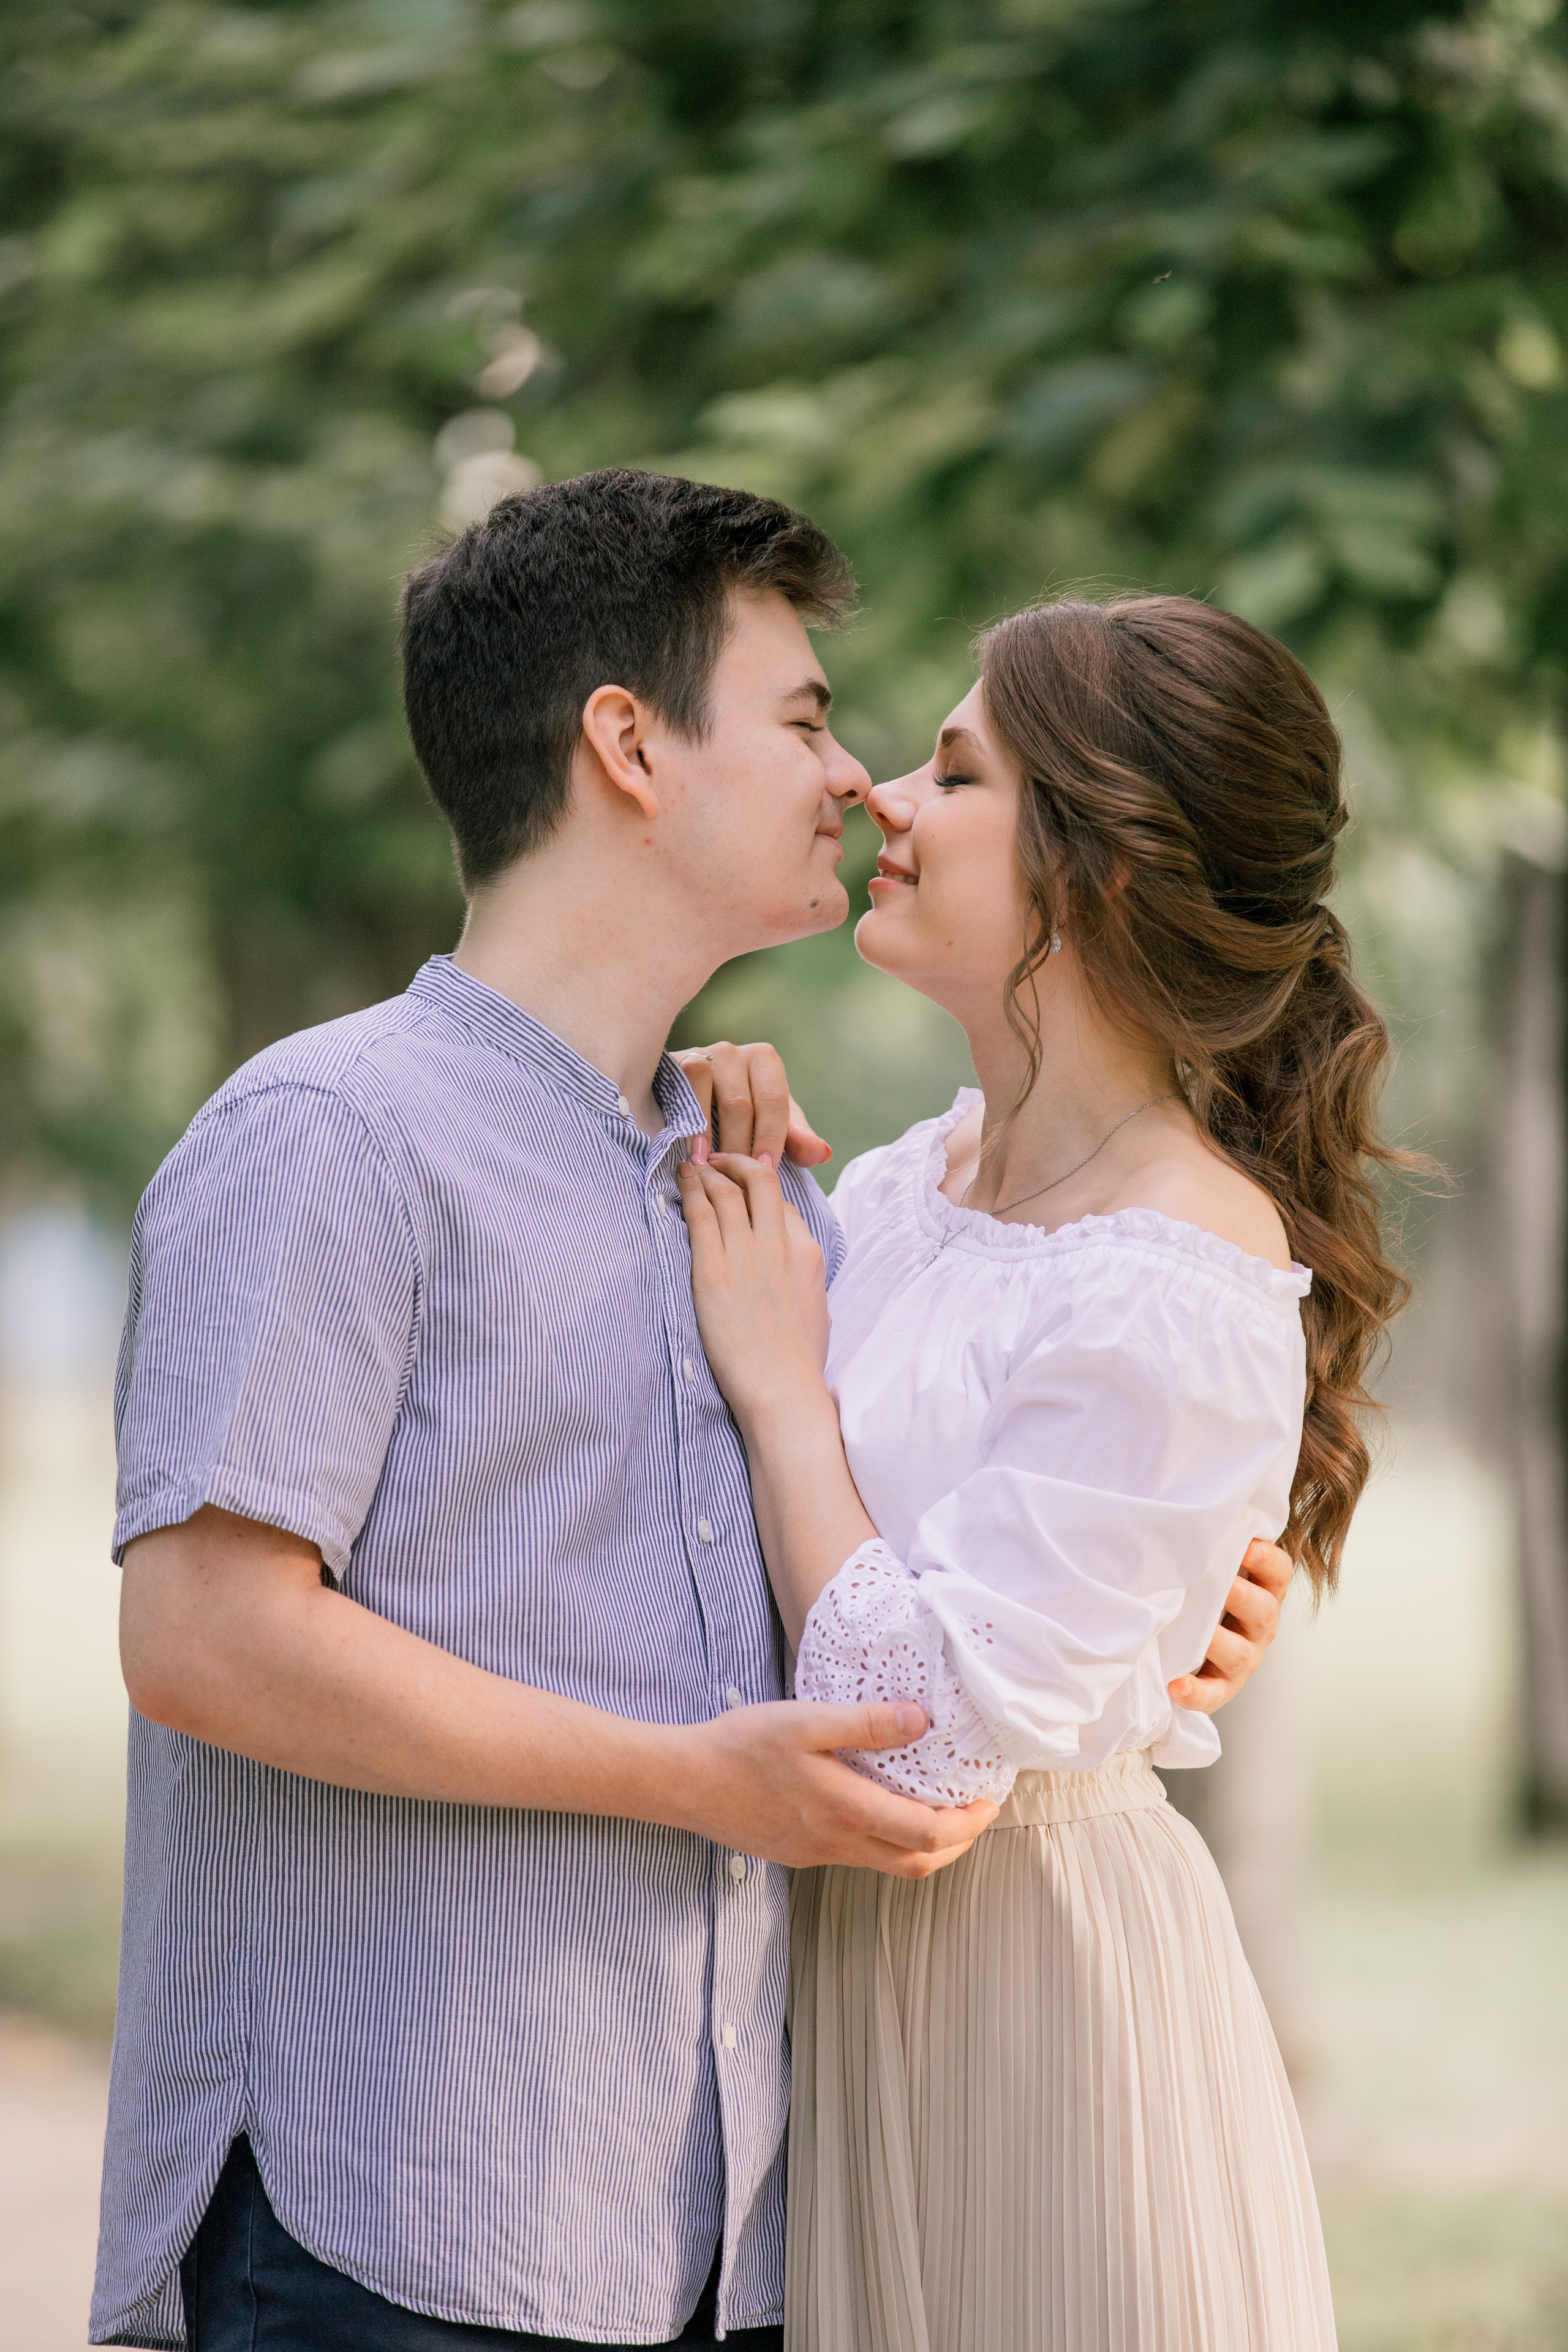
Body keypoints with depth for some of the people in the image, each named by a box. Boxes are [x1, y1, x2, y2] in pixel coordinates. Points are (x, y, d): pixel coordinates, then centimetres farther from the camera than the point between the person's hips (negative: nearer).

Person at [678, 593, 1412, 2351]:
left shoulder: (1178, 1301, -22)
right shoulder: (912, 1181, 3)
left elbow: (925, 1740, -26)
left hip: (1036, 1988, -8)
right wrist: (748, 1182, 0)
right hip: (839, 1958, 8)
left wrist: (778, 1380, -16)